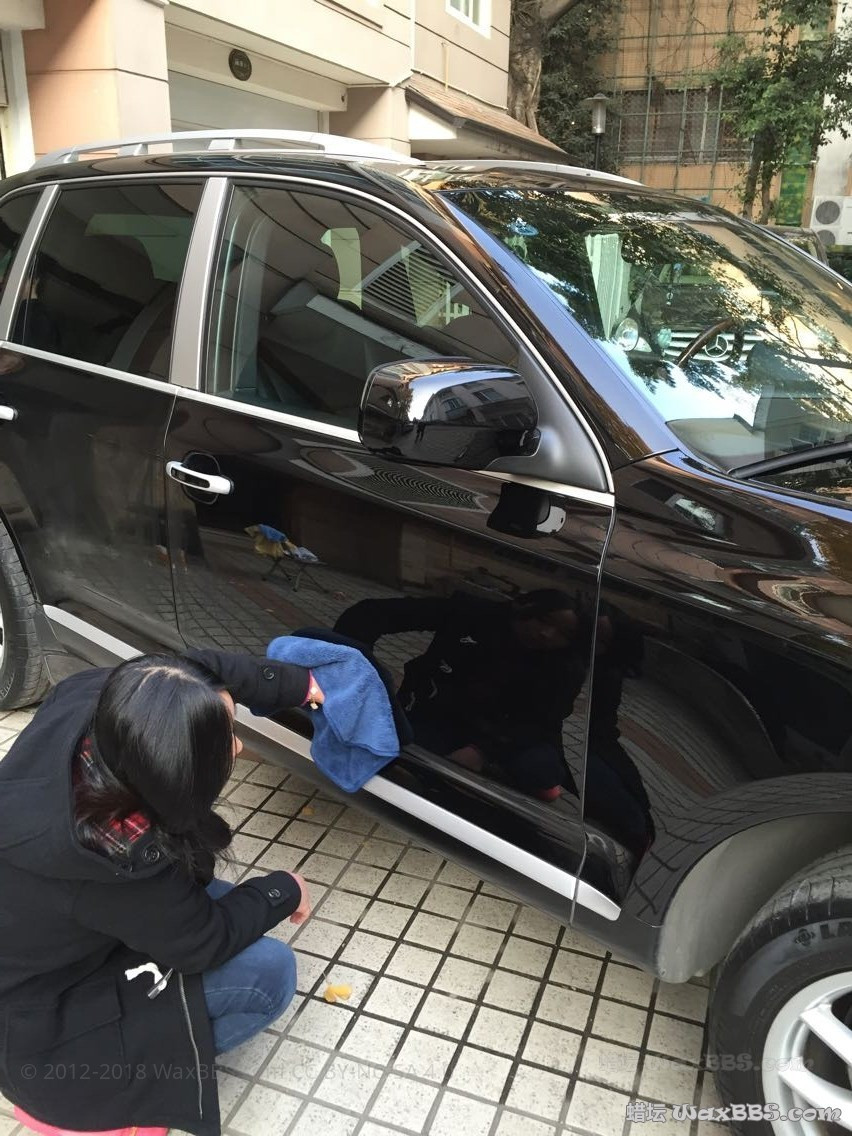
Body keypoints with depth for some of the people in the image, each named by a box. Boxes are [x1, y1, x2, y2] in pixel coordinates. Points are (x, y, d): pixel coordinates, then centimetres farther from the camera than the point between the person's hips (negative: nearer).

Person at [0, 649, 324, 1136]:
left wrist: (301, 684, -4)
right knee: (270, 972, -9)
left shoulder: (91, 704, -23)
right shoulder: (120, 861, -38)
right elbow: (205, 941, -19)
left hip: (53, 938, 8)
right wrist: (283, 891, -3)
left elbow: (206, 669, -5)